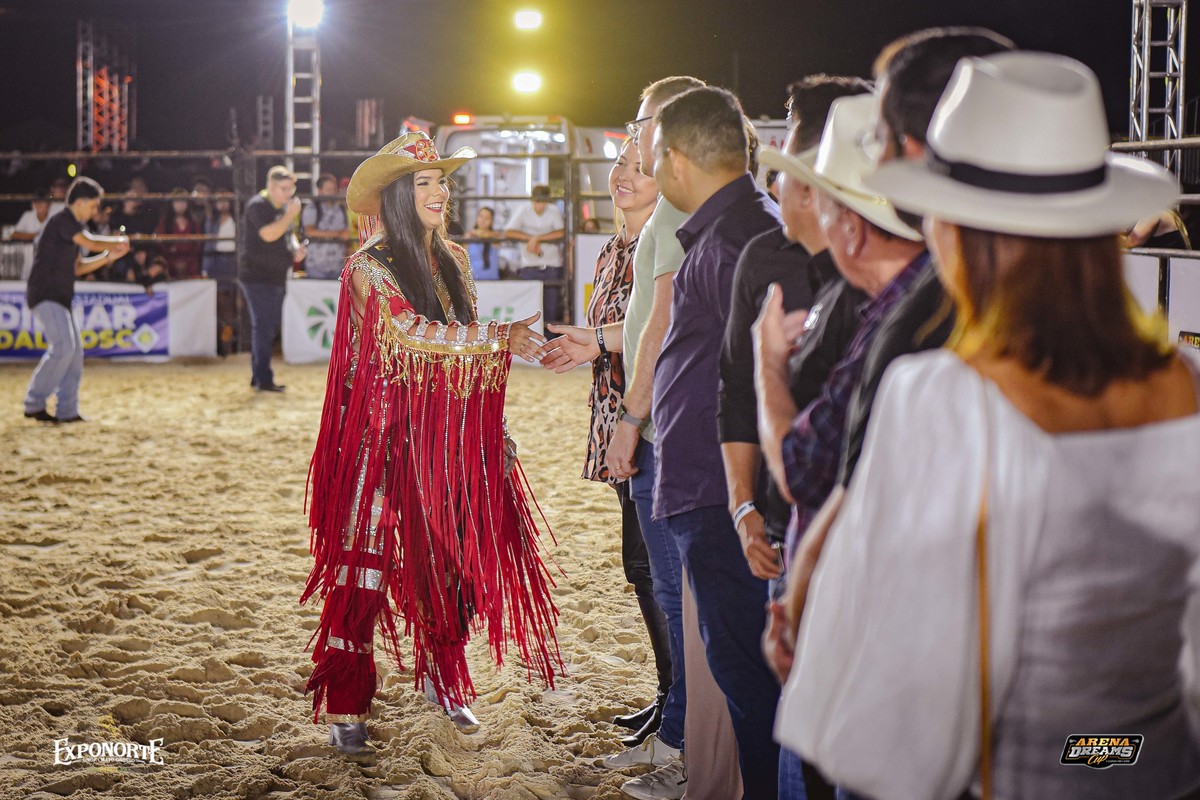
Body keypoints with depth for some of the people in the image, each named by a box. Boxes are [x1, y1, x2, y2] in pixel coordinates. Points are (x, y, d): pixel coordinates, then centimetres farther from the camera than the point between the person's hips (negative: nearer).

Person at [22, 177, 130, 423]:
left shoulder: (71, 226, 20)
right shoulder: (61, 220, -10)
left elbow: (77, 268, 22)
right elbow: (91, 243, -20)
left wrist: (109, 256, 14)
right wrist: (118, 243, -2)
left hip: (59, 298, 10)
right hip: (45, 294, -10)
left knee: (75, 352, 7)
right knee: (63, 347, -20)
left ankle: (67, 410, 10)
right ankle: (34, 403, -14)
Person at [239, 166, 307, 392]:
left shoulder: (285, 207, 15)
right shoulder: (258, 206, -14)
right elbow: (269, 234, -27)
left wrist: (296, 248, 6)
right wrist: (290, 215, -24)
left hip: (277, 277, 9)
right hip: (257, 277, -9)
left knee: (271, 326, 13)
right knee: (263, 326, -9)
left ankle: (258, 375, 21)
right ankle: (263, 379, -5)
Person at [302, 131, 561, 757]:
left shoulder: (453, 261, 13)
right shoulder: (369, 267, -6)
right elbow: (409, 333, -19)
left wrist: (493, 430, 15)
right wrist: (500, 339, -20)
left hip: (448, 434, 6)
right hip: (385, 431, -6)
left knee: (454, 559, 7)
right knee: (364, 561, -5)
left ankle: (442, 678, 27)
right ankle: (345, 707, 1)